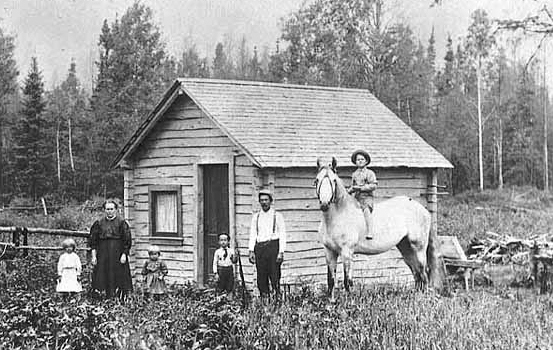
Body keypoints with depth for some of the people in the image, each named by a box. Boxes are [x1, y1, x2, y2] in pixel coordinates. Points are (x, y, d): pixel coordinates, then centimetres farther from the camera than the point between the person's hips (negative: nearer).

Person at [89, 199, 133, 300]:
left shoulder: (121, 223, 0)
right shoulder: (99, 223, 9)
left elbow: (127, 240, -3)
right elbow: (93, 241, 10)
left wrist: (124, 254, -10)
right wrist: (94, 256, 3)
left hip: (117, 254, -3)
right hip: (103, 254, 3)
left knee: (119, 279, -5)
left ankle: (120, 300, -2)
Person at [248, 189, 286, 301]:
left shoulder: (277, 216, 8)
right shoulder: (255, 217, 17)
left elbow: (282, 235, 2)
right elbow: (252, 234, 12)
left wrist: (281, 252, -8)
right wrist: (251, 251, 0)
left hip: (273, 246, -3)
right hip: (259, 248, 3)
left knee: (274, 276, -8)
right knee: (261, 277, -1)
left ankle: (277, 297, -5)